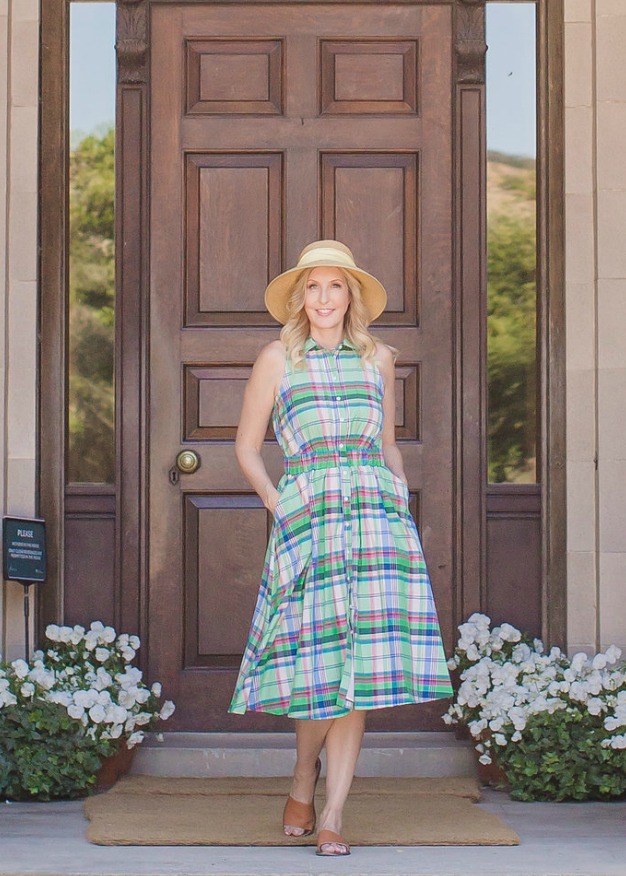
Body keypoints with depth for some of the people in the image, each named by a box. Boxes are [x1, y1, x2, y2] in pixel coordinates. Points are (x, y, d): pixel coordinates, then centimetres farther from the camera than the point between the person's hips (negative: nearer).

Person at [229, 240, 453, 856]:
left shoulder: (378, 358, 16)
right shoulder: (278, 359, 8)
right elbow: (247, 445, 13)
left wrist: (402, 492, 9)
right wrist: (272, 498, -1)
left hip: (377, 512, 2)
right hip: (306, 517, -2)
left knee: (362, 666, -4)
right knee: (320, 663, -5)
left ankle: (331, 818, 1)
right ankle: (303, 783, 24)